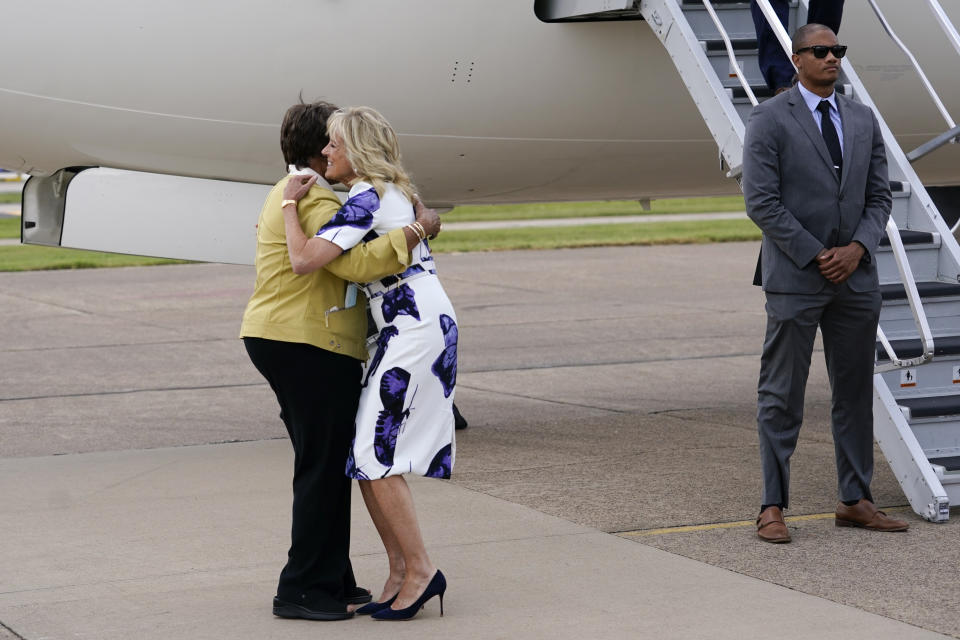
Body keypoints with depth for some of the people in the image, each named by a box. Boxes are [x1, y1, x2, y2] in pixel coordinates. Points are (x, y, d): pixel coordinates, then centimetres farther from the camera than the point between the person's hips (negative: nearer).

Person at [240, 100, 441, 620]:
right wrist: (416, 231, -20)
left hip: (276, 339, 11)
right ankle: (301, 590, -2)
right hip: (313, 347, -11)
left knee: (325, 465, 14)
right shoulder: (316, 202, -15)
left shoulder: (288, 195, 19)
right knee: (324, 467, -5)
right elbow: (356, 263, -27)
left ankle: (332, 583, 19)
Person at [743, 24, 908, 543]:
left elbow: (878, 197, 11)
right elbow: (762, 202, -10)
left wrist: (857, 247, -7)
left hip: (855, 275, 5)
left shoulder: (863, 121, 12)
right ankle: (773, 507, 4)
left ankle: (855, 501, 18)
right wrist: (815, 256, -13)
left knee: (856, 393, 9)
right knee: (781, 397, -2)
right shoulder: (769, 120, -4)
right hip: (794, 277, -5)